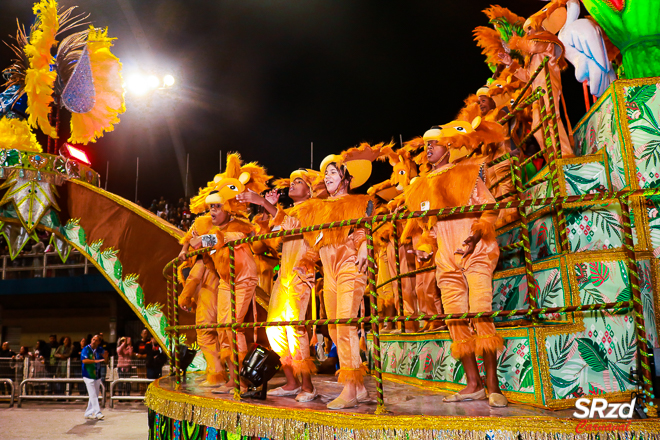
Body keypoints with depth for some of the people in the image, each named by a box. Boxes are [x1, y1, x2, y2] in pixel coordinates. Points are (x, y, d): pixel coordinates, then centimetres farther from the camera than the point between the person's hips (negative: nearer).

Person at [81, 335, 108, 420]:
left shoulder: (100, 349, 6)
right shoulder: (86, 349, -8)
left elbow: (105, 361, 9)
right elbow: (84, 360, -20)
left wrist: (105, 356, -13)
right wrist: (96, 361, -26)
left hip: (97, 376, 6)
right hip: (88, 375, -6)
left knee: (95, 395, 10)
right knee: (93, 395, -9)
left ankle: (88, 413, 21)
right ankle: (97, 413, -8)